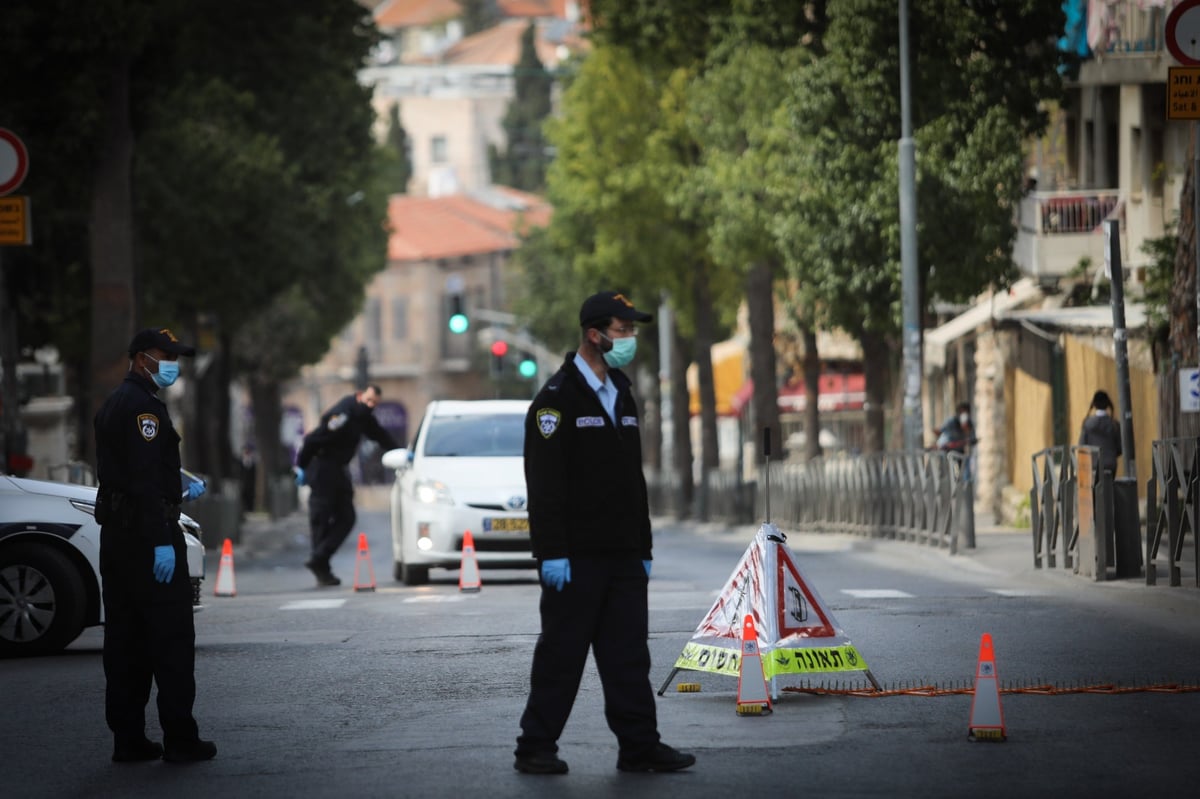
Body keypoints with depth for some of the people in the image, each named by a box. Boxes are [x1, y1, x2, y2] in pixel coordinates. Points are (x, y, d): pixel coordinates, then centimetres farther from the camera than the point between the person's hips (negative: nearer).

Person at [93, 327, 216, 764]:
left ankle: (128, 738, 10)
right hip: (146, 532, -10)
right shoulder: (143, 405, -14)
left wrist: (180, 490, 20)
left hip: (116, 532, 10)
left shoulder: (114, 403, 18)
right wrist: (161, 541, -25)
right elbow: (144, 478, -22)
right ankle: (180, 739, -5)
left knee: (125, 640, 9)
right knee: (172, 637, -5)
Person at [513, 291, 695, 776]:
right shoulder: (556, 399, -10)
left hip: (622, 555, 7)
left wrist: (643, 549, 18)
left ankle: (639, 747, 9)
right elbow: (543, 483, -15)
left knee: (628, 657, 6)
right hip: (576, 557, -7)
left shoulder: (622, 396, 15)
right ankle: (536, 749, 6)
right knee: (561, 655, -2)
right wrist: (551, 553, -20)